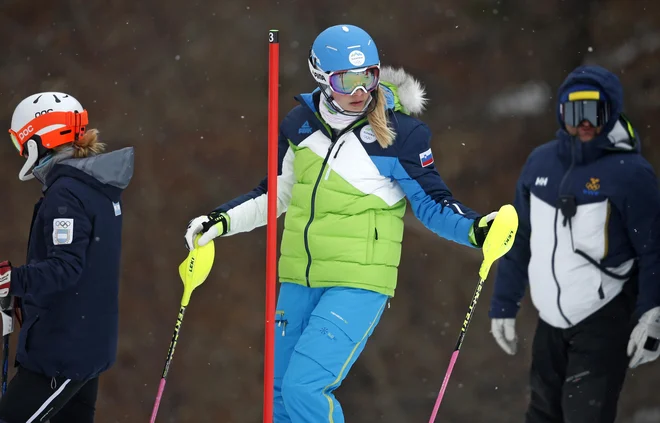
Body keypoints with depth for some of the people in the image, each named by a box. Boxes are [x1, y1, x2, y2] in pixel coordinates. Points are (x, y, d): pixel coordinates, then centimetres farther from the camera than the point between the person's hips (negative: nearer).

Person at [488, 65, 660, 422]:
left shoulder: (630, 172, -14)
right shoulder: (540, 163, 2)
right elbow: (519, 240, 12)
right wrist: (504, 305, 12)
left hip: (604, 324, -6)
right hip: (551, 322, 6)